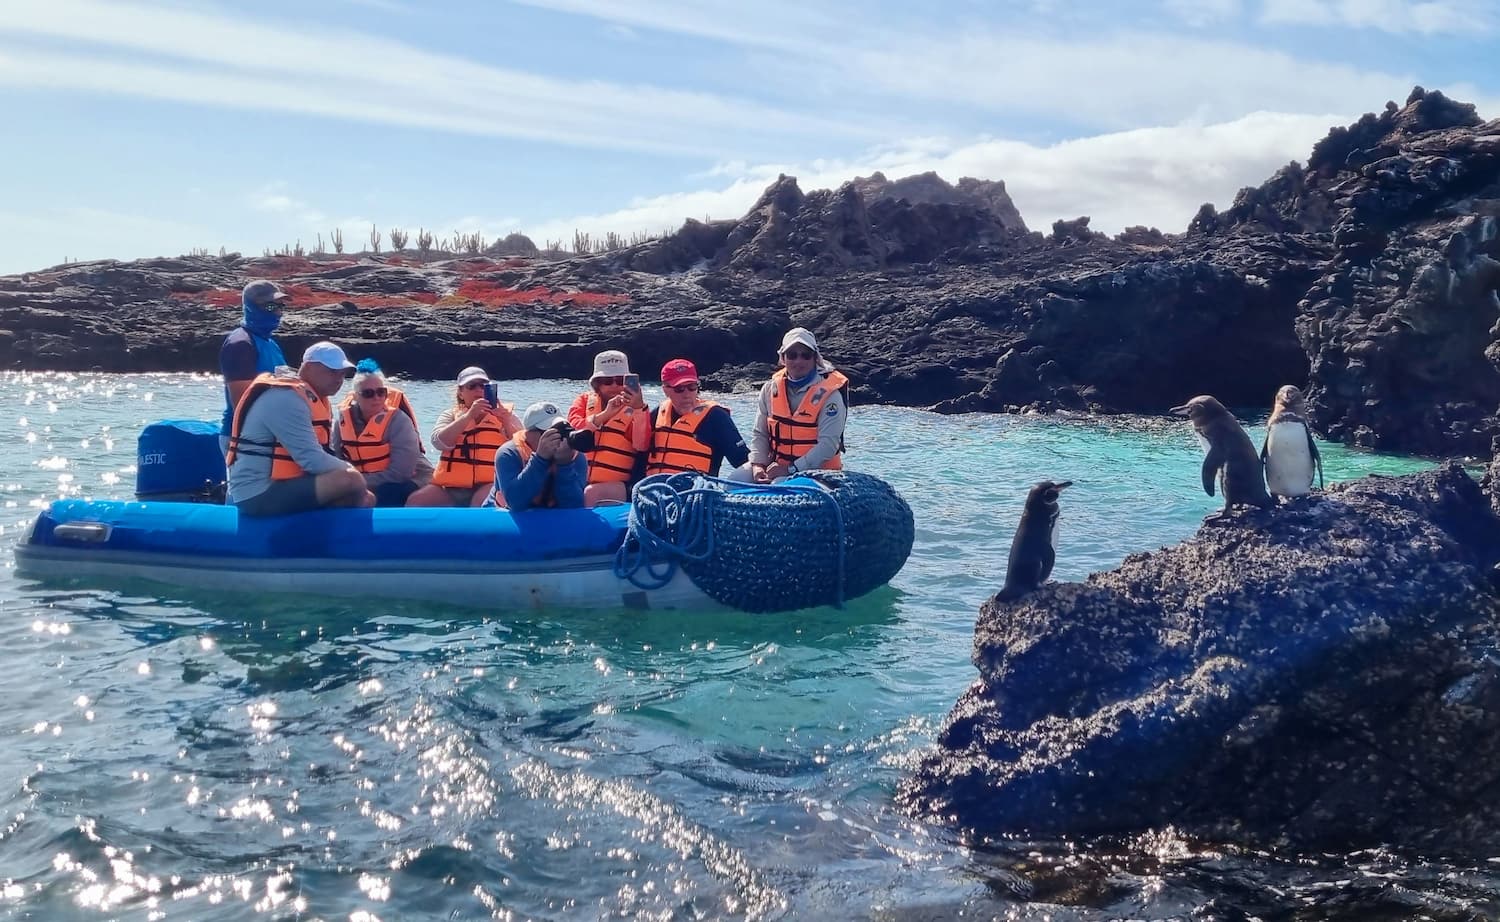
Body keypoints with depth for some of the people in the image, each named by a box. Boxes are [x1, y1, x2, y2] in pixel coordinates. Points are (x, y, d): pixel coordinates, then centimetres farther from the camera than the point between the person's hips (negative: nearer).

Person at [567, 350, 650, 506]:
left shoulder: (635, 407, 8)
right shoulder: (584, 400, 16)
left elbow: (642, 446, -9)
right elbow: (573, 429, -4)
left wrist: (639, 409, -21)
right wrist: (605, 414, -17)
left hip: (617, 487, -2)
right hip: (579, 482, 2)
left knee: (590, 494, -30)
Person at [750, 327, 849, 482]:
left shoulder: (829, 394, -11)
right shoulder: (770, 389, 5)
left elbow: (828, 444, -18)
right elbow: (760, 434, 7)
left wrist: (791, 469, -23)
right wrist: (758, 465, -12)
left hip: (817, 470, -5)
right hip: (776, 466, 5)